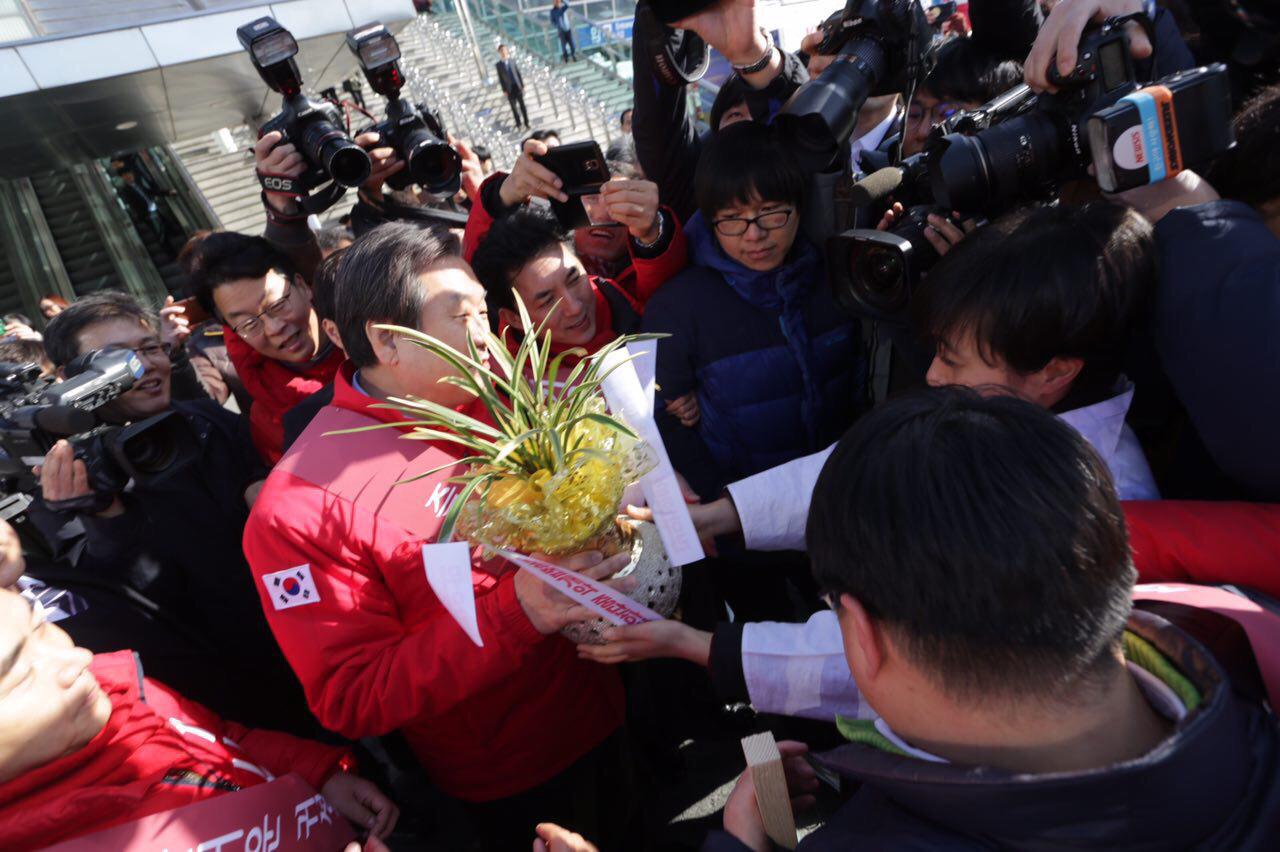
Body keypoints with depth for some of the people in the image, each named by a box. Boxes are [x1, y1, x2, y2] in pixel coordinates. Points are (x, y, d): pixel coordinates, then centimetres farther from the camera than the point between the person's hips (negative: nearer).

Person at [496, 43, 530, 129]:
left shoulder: (512, 61, 5)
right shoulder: (498, 65, -3)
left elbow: (519, 74, 6)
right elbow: (500, 78, -2)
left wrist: (522, 86, 2)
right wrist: (504, 90, -6)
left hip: (517, 87, 2)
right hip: (509, 89, -2)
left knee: (522, 105, 4)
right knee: (514, 107, 5)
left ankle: (526, 123, 12)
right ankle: (518, 123, 16)